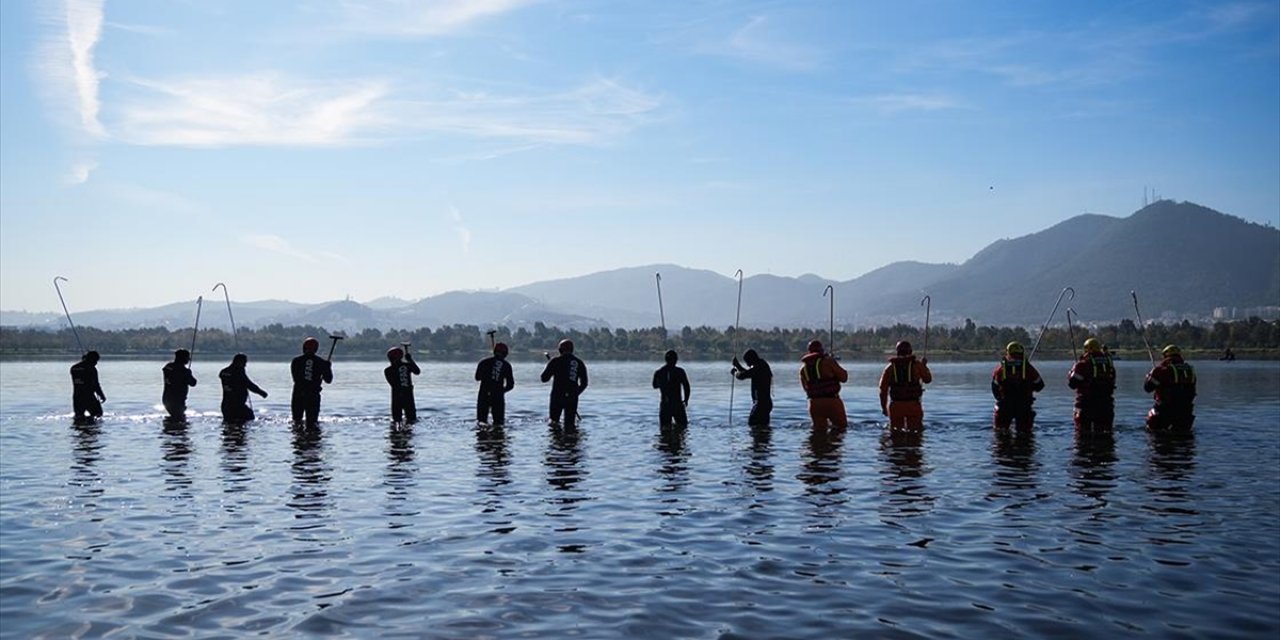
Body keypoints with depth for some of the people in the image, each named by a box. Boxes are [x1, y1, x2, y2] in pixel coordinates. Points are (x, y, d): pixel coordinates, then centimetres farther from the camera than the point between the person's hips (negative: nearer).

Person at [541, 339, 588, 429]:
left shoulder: (556, 361, -2)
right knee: (569, 423, 6)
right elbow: (584, 383, 14)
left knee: (554, 421, 7)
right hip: (572, 398, 3)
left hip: (558, 395, -3)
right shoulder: (580, 363, 10)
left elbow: (544, 378, 1)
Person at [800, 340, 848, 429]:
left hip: (814, 404, 4)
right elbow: (844, 378, -1)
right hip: (832, 401, -4)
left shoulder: (803, 368, 8)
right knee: (842, 428, 5)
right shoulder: (828, 361, -6)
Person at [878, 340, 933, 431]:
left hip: (896, 406, 1)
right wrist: (924, 365, 29)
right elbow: (928, 379, 14)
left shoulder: (890, 367, 5)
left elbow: (883, 389, 3)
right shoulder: (916, 365, 0)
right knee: (915, 431, 8)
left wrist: (883, 407, 12)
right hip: (913, 405, -1)